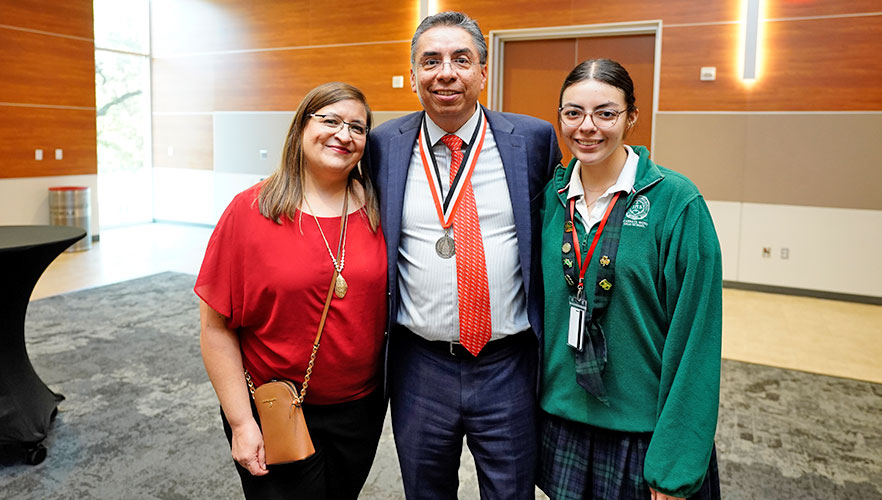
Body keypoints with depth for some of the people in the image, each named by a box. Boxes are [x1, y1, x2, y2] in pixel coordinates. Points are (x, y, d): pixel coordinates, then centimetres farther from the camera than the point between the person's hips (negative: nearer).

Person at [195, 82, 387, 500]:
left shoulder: (376, 211, -4)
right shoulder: (250, 211, -12)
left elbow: (391, 303, 6)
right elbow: (216, 327, -10)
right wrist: (241, 422, -11)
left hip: (361, 409, 4)